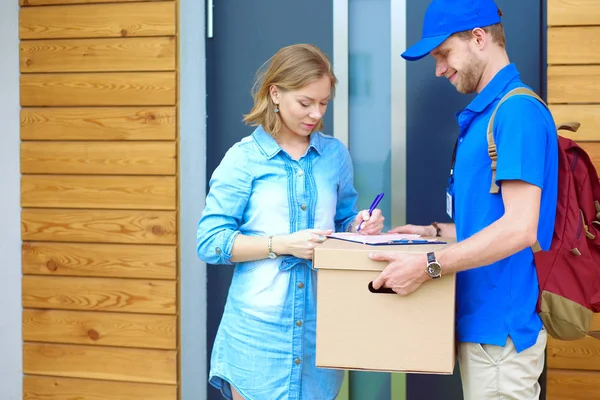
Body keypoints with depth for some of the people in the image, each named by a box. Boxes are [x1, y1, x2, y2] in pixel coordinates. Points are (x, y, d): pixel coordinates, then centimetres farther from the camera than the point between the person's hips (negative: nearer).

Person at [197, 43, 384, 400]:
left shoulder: (335, 155, 6)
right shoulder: (244, 158, -5)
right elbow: (210, 241, -9)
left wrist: (359, 225, -6)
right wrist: (283, 244, -19)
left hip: (319, 324, 3)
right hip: (259, 327, -3)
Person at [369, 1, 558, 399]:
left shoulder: (518, 110, -17)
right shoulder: (484, 113, 13)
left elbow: (520, 227, -24)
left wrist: (428, 265, -23)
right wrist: (436, 231, 13)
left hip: (501, 325, -9)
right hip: (479, 320, 9)